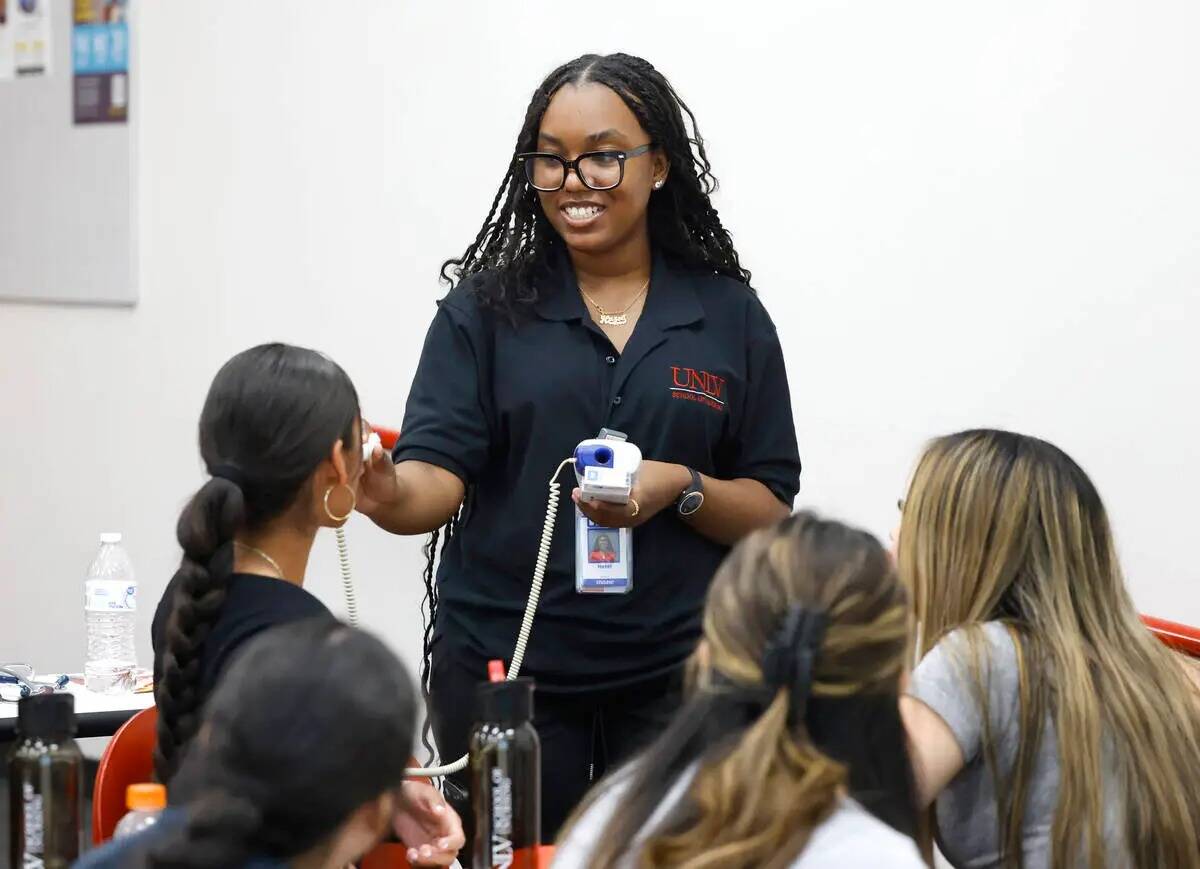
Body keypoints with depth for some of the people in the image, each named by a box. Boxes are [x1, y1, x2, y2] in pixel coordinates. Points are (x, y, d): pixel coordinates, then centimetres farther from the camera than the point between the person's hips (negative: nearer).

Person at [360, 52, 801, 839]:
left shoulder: (729, 317, 3)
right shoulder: (485, 309, 1)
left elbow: (770, 511, 5)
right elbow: (439, 476, -9)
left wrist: (682, 490, -15)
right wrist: (391, 495, -31)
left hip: (672, 675, 0)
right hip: (502, 665, 0)